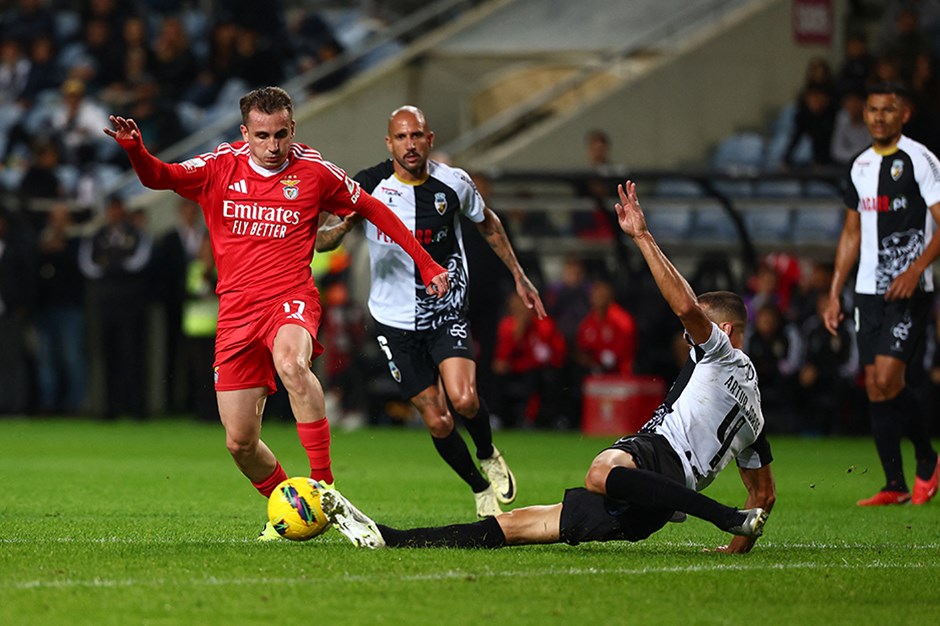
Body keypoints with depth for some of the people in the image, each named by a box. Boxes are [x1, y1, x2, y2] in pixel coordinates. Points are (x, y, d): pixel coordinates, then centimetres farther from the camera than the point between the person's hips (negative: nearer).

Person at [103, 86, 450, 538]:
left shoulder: (313, 171, 1)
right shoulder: (222, 166, 4)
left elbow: (372, 210, 13)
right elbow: (160, 177, -8)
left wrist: (425, 264, 13)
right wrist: (135, 149, -30)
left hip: (291, 297, -3)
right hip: (236, 309, 3)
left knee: (290, 362, -39)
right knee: (240, 442, 1)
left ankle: (324, 483, -35)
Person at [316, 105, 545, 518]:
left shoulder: (454, 183, -6)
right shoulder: (370, 186, -12)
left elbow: (487, 223, 15)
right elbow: (325, 238, -17)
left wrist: (519, 276, 16)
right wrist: (341, 225, -41)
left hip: (447, 312, 0)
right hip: (395, 320, 0)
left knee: (464, 399, -23)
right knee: (437, 420, -2)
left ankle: (488, 455, 9)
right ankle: (481, 489, 22)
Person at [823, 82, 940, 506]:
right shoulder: (861, 166, 14)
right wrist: (834, 293, 17)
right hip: (868, 291, 7)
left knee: (887, 379, -16)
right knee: (874, 389, 3)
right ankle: (895, 486, 8)